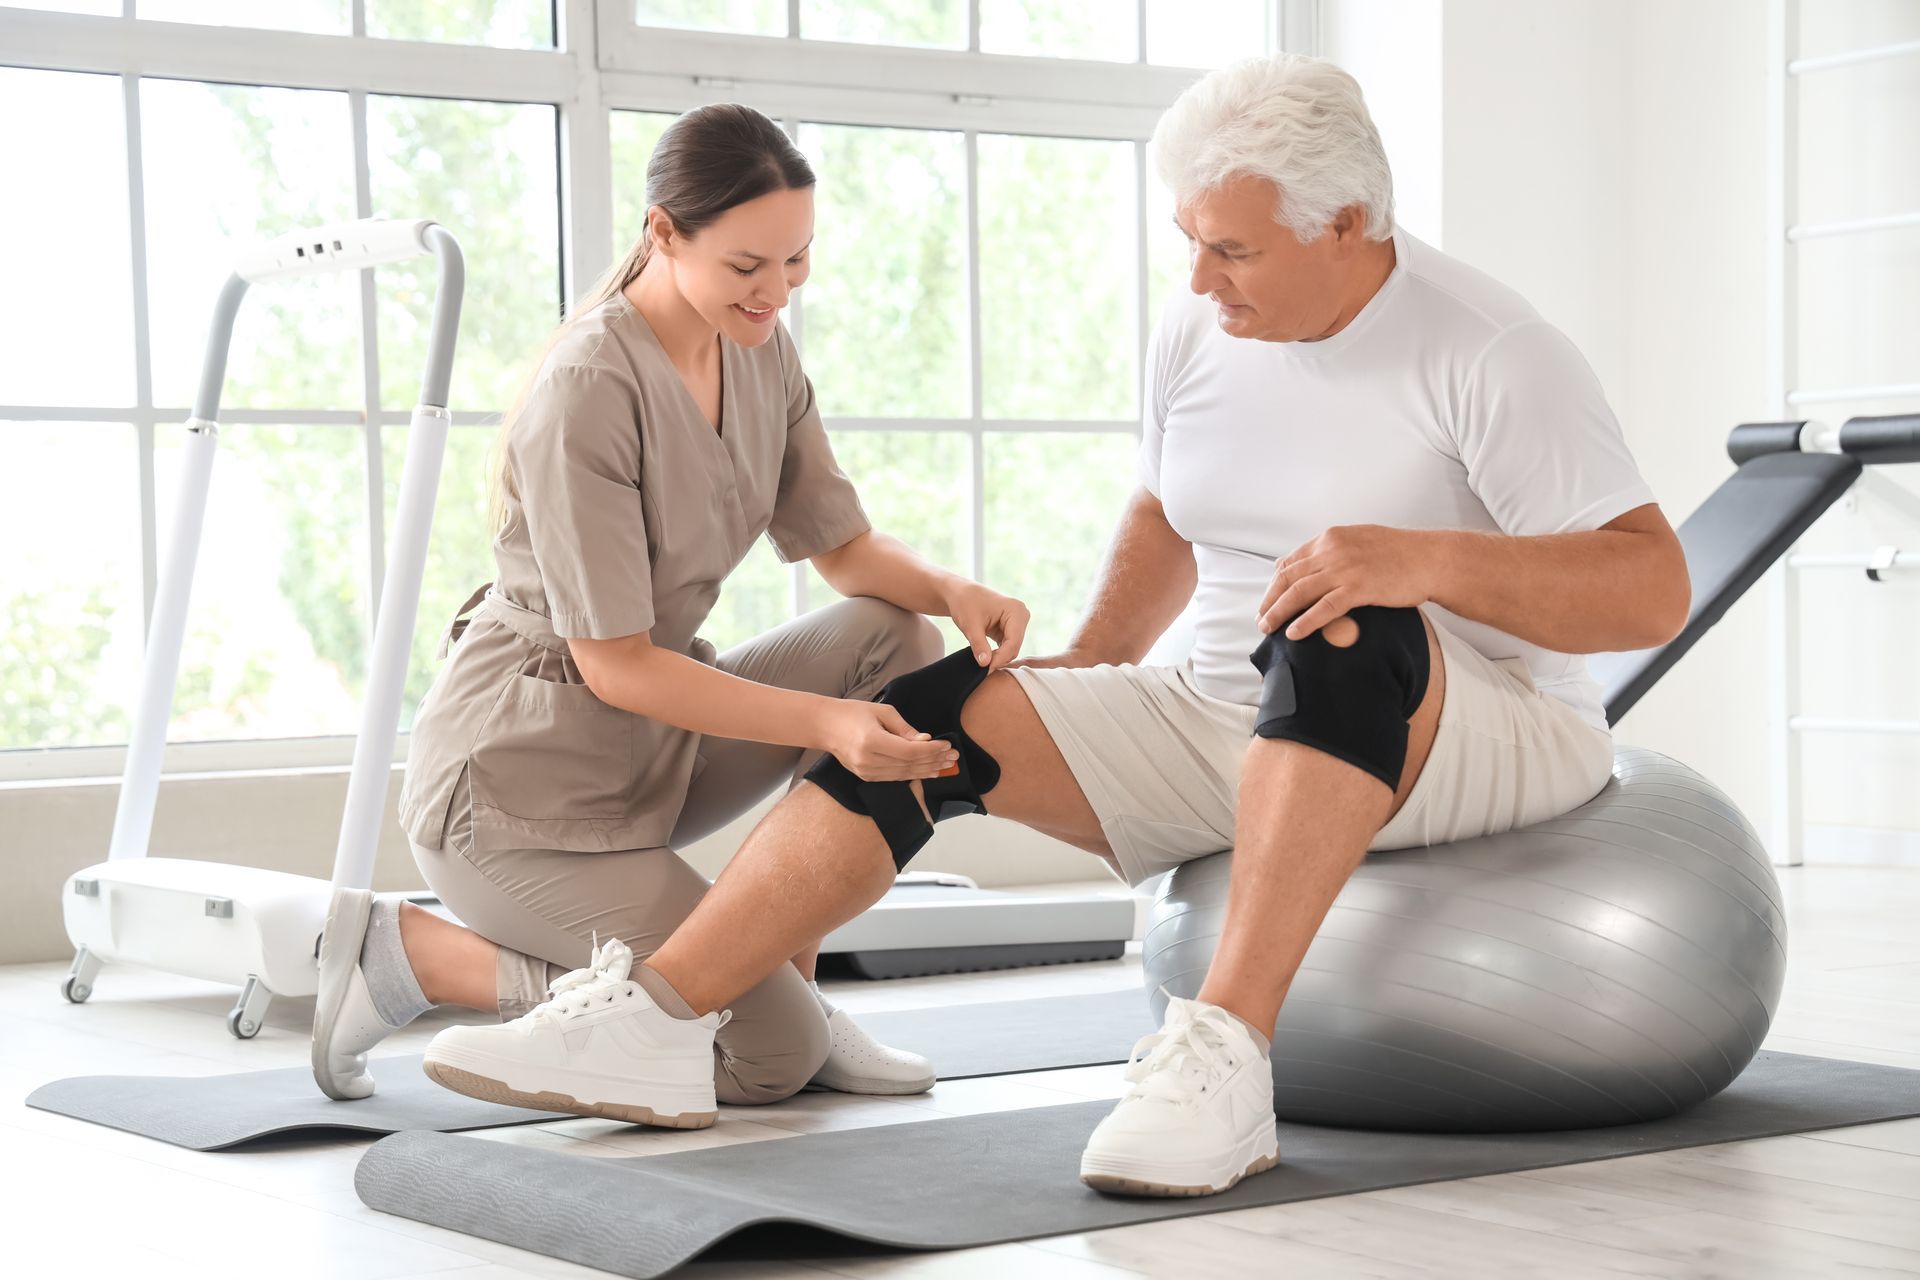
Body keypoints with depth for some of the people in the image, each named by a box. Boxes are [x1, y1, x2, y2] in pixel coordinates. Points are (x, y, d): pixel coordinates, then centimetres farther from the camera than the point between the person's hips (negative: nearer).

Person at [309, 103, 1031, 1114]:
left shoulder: (759, 350, 2)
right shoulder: (589, 387, -24)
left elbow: (843, 548, 6)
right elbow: (616, 664, -23)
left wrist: (952, 592, -16)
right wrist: (824, 722, -32)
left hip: (651, 747, 8)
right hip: (523, 779, -8)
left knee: (895, 641, -10)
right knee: (771, 1057, -12)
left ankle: (788, 980, 0)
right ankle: (411, 953, -1)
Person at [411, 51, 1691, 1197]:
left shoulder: (1486, 352, -17)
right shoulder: (1196, 338, 3)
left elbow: (1653, 590, -23)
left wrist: (1425, 557, -38)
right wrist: (1095, 657, 6)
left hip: (1479, 734, -6)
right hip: (1233, 730, 7)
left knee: (1340, 630, -40)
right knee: (938, 714, -8)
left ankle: (1224, 1064, -44)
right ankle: (647, 1023, -13)